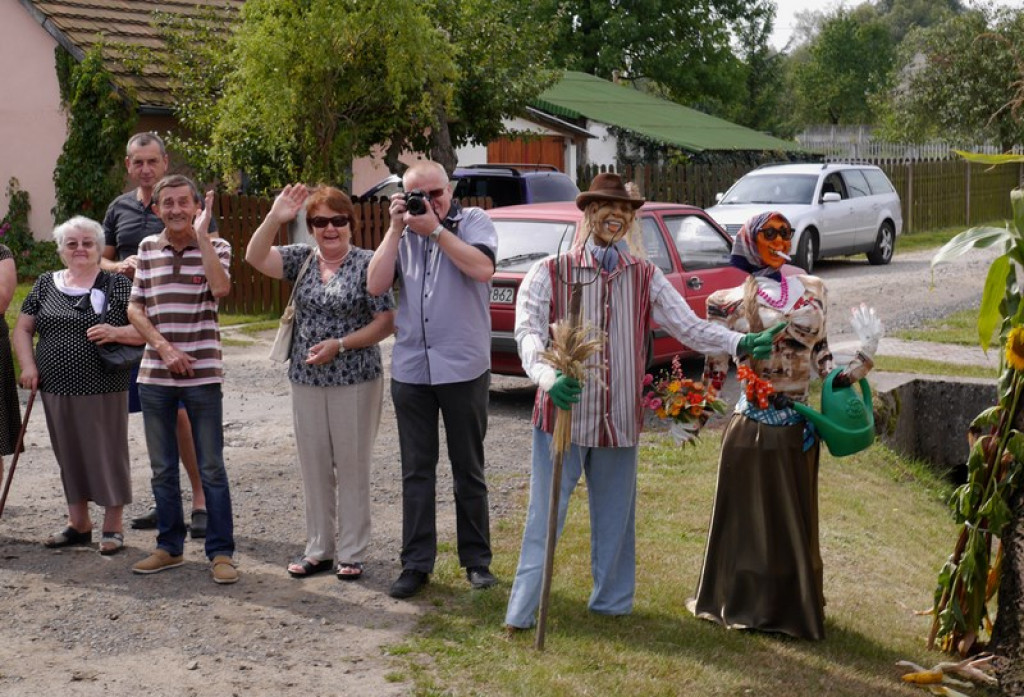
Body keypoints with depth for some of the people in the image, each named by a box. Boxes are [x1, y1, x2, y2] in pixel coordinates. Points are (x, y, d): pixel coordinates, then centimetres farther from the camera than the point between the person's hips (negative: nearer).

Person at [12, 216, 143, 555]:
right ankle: (78, 523, 26)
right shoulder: (45, 284, 11)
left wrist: (116, 332, -21)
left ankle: (113, 527, 13)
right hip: (57, 388, 4)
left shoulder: (117, 285, 0)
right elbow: (22, 329, 14)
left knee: (108, 452, 2)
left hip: (104, 389, -4)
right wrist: (28, 365, 1)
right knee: (69, 454, 13)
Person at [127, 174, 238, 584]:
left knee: (211, 469, 1)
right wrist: (164, 348, -7)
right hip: (155, 375, 4)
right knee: (162, 469, 12)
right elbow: (135, 308, 6)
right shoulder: (148, 248, 7)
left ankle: (221, 552, 9)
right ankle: (169, 547, 24)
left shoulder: (214, 247, -1)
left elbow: (221, 289, -22)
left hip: (201, 374, -3)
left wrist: (202, 234, -19)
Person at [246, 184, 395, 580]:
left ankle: (351, 554, 15)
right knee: (313, 468, 11)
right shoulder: (301, 259, 6)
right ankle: (318, 550, 23)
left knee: (352, 467, 4)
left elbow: (386, 322, -9)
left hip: (355, 382, -4)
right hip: (306, 382, 4)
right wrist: (274, 218, -22)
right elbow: (255, 257, -9)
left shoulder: (367, 264, -6)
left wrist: (340, 344, -17)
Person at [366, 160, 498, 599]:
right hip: (410, 368, 3)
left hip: (463, 368, -3)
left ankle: (476, 559, 20)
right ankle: (416, 563, 15)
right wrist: (397, 229, -8)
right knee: (416, 472, 8)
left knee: (468, 470, 9)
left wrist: (435, 229, -17)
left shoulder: (473, 221, 0)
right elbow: (376, 285, -4)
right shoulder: (401, 234, 8)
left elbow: (483, 269, -19)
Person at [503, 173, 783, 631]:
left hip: (620, 421, 3)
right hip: (562, 415, -3)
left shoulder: (646, 278, 7)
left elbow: (689, 327, 1)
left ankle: (612, 602, 31)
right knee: (546, 517, 0)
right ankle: (522, 611, 10)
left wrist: (741, 343, -16)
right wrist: (550, 377, -36)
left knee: (615, 517, 14)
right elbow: (529, 332, -16)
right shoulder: (550, 274, -4)